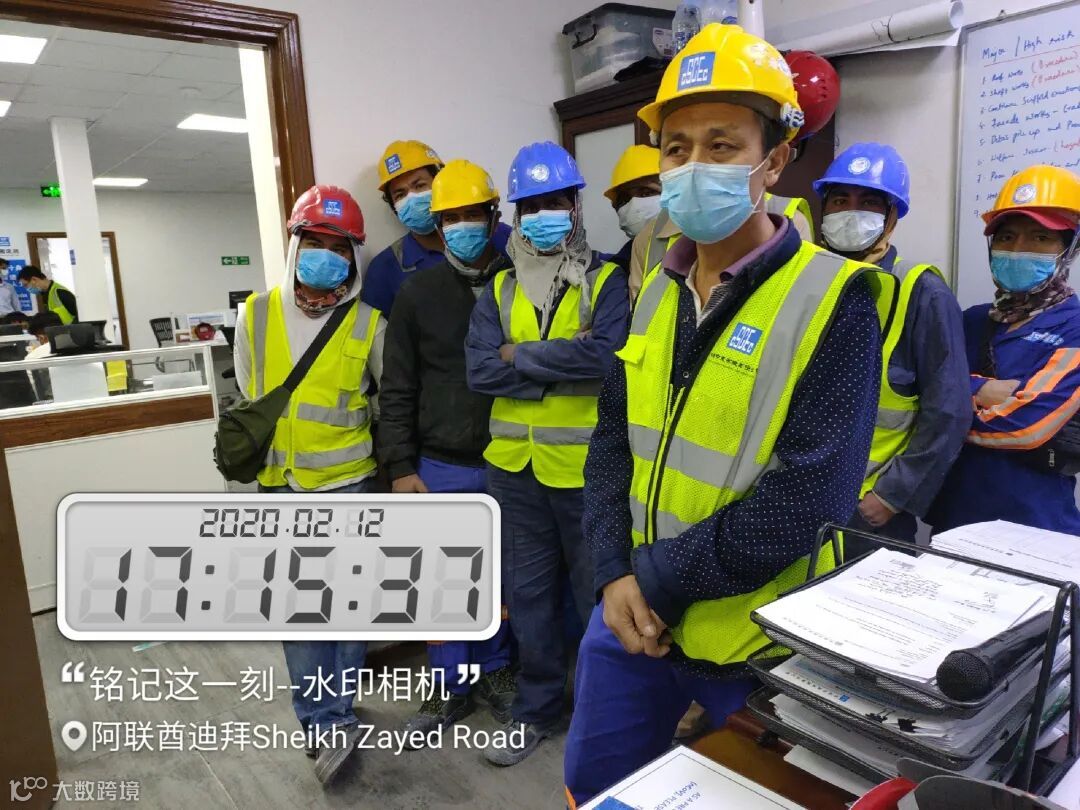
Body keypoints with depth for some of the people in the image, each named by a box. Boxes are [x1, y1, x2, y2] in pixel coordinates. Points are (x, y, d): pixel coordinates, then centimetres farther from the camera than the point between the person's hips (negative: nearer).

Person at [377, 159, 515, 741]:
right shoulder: (417, 292, 1)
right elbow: (397, 389, 1)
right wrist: (400, 468, -4)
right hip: (440, 469, 0)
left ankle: (494, 671, 35)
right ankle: (449, 688, 28)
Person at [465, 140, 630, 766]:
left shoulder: (608, 282, -6)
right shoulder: (500, 289, 7)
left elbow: (606, 356, -23)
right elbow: (480, 371, -6)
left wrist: (523, 356, -14)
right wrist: (564, 368, -14)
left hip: (586, 467, -4)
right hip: (515, 466, 5)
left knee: (598, 595, 11)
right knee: (528, 594, 17)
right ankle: (537, 708, 37)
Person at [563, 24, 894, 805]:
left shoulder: (833, 299, -15)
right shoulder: (658, 293, 4)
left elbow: (809, 497, -22)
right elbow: (614, 442, 5)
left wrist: (658, 576, -17)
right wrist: (615, 573, -8)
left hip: (758, 637, -5)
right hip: (635, 614, 6)